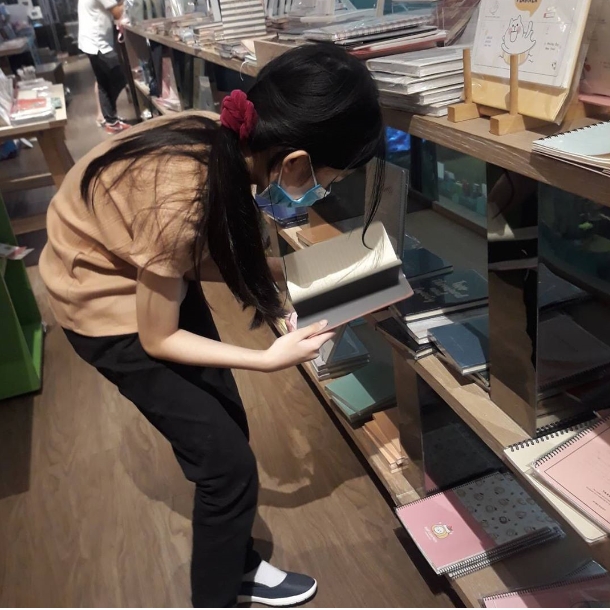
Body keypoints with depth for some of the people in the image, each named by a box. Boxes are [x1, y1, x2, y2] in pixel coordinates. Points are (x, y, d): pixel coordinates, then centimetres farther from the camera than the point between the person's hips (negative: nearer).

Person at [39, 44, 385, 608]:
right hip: (109, 302, -7)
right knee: (229, 463, -2)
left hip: (155, 272, 7)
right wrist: (270, 359, -19)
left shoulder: (221, 145, -17)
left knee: (227, 429, 15)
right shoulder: (178, 203, -38)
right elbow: (157, 340, -22)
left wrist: (289, 273, -8)